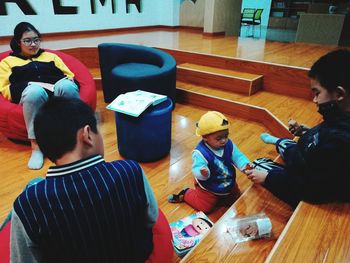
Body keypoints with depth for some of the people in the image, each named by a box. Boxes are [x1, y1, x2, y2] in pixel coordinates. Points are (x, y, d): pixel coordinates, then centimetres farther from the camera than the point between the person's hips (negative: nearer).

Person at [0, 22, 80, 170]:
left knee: (66, 85, -36)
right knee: (35, 90, -39)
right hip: (34, 94, -1)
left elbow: (71, 76, 23)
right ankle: (36, 146, -32)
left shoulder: (51, 56, 33)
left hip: (60, 92, 1)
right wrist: (33, 85, -8)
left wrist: (67, 84, -3)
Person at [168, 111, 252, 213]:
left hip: (229, 184, 6)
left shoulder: (229, 145, -16)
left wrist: (246, 166, -30)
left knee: (235, 200, 23)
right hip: (208, 188, -6)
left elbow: (238, 157, -10)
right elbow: (197, 169, -38)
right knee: (205, 207, 8)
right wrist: (202, 173, -62)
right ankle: (185, 194, 29)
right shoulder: (200, 152, -35)